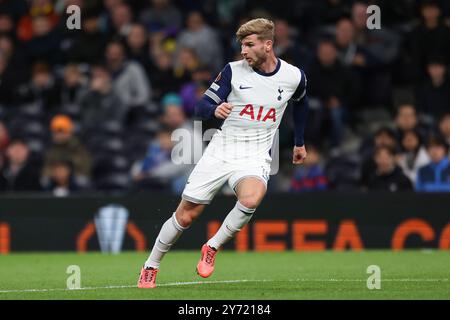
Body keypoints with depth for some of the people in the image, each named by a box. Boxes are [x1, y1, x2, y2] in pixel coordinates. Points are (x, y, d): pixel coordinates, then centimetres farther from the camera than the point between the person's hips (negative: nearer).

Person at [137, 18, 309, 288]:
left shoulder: (293, 76, -1)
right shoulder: (234, 70, -4)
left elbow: (301, 103, 22)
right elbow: (202, 107, -3)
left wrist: (300, 142, 28)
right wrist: (215, 109, -26)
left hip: (255, 157, -1)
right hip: (220, 152, 1)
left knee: (251, 199, -35)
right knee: (185, 216, 0)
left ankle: (212, 248, -12)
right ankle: (151, 267, 22)